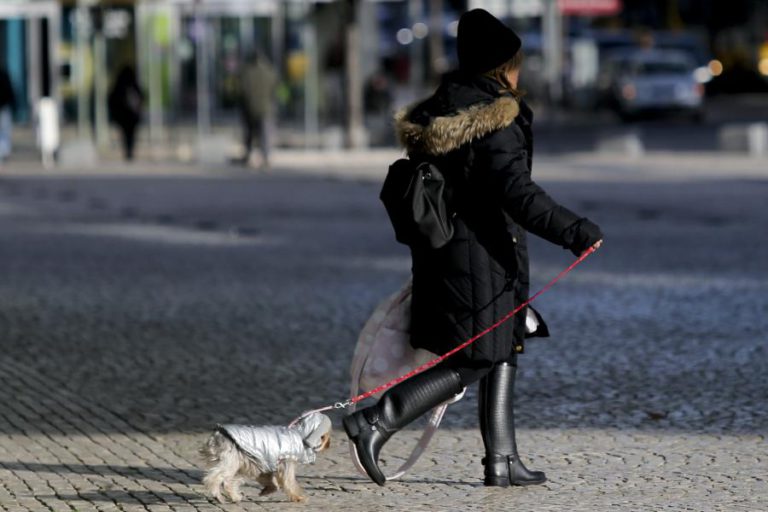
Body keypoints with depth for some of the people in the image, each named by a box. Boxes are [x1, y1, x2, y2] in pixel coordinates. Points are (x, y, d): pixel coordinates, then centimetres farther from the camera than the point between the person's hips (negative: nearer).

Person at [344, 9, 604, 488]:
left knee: (503, 351, 16)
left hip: (442, 250, 9)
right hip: (483, 255, -9)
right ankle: (374, 422, -10)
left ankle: (503, 460, 16)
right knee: (472, 362, -2)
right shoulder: (497, 123, -17)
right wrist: (571, 230, -33)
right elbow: (516, 192, -29)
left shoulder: (439, 113, 10)